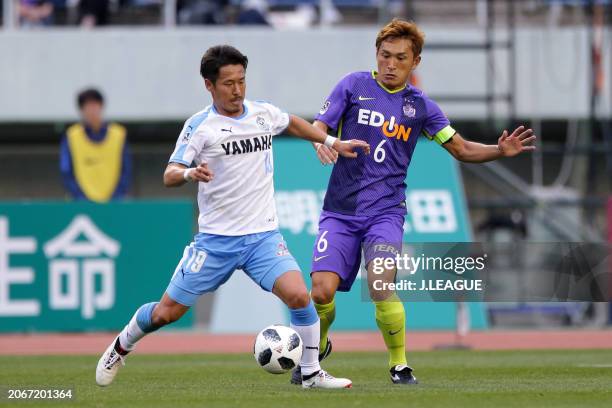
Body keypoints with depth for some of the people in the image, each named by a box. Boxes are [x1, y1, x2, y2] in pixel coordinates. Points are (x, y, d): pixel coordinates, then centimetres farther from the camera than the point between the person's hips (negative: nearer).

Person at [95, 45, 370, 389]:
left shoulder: (264, 113, 5)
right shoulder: (199, 126, -8)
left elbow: (293, 124, 29)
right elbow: (169, 176, -14)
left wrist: (333, 142, 25)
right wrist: (189, 174, -35)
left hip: (263, 235, 3)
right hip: (217, 240, -2)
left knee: (299, 296, -20)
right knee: (167, 312, 3)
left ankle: (311, 374, -3)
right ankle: (121, 348, 32)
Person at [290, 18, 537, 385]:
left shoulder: (419, 105, 7)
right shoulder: (353, 86, 3)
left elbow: (462, 149, 13)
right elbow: (318, 128, 1)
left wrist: (500, 150, -5)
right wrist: (322, 143, -23)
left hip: (385, 213, 0)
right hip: (340, 212, 0)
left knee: (380, 285, -24)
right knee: (322, 290, -13)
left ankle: (400, 365, -6)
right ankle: (317, 348, 19)